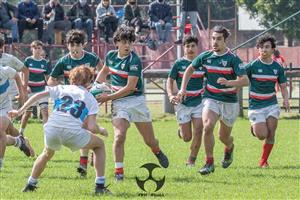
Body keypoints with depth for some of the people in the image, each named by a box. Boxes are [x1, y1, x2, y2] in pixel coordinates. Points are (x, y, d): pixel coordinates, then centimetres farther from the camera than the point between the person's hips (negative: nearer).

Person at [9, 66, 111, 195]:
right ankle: (100, 186, 17)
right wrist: (101, 131, 27)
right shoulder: (91, 99, 17)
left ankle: (30, 185, 36)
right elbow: (91, 127, 5)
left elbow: (38, 96, 14)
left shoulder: (61, 89, 24)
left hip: (52, 130, 3)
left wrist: (20, 111, 19)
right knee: (99, 145, 24)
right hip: (73, 133, -3)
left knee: (47, 153, 37)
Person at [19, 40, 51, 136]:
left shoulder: (45, 63, 2)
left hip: (41, 89, 1)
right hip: (30, 90, -1)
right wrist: (26, 86, -15)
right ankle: (21, 132, 23)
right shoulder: (28, 61, -3)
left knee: (45, 110, -12)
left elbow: (47, 78, 9)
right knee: (27, 112, 6)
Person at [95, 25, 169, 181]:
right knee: (119, 135, -21)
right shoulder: (111, 56, 2)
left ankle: (157, 152, 44)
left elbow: (130, 87, -20)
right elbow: (104, 71, 25)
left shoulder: (134, 60, -15)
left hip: (137, 101, -2)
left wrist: (109, 97, -18)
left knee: (150, 141, 8)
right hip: (119, 103, 2)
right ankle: (118, 171, -14)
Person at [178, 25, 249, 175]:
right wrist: (183, 88, 6)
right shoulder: (205, 56, -1)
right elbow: (190, 69, 16)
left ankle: (229, 148, 50)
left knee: (224, 137, 11)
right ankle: (209, 163, -15)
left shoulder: (233, 59, -13)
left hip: (229, 102, -2)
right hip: (211, 99, 2)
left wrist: (228, 82, -37)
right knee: (208, 126, -26)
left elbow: (245, 80, -20)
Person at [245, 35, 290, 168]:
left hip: (271, 104, 3)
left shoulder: (277, 67, 4)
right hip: (256, 105, -3)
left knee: (271, 134, -7)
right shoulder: (252, 66, -8)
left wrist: (286, 100, -10)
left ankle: (263, 161, 10)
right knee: (262, 135, -12)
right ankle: (254, 128, 24)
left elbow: (283, 86, 8)